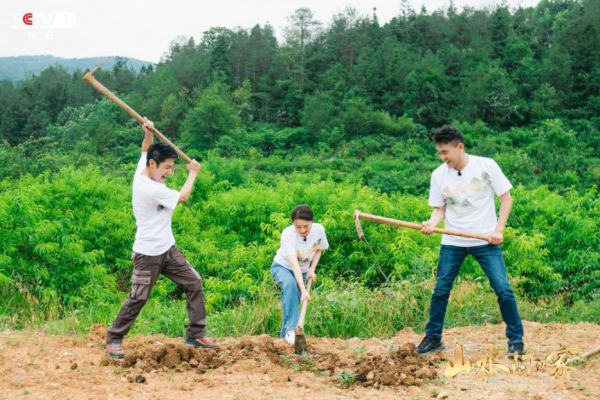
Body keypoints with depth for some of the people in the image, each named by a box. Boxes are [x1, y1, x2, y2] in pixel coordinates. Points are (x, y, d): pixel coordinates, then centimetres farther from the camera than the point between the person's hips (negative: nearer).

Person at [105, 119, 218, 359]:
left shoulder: (142, 171, 3)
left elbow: (145, 149, 20)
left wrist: (148, 133, -3)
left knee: (194, 282, 4)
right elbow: (183, 197, -18)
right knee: (138, 299, -3)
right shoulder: (149, 188, -24)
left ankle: (196, 335, 10)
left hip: (168, 249, 10)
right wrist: (193, 173, -2)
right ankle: (114, 340, 14)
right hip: (148, 254, -10)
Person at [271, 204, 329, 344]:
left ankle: (285, 335, 13)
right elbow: (294, 264, -39)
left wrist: (312, 270, -12)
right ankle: (290, 329, -34)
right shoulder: (288, 234, -33)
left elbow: (318, 249, 2)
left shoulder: (319, 229, -21)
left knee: (296, 301, -5)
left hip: (303, 270, 4)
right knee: (290, 285, -34)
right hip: (282, 266, -4)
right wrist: (303, 290, -47)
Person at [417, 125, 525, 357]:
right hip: (452, 242, 2)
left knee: (503, 289, -7)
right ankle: (433, 338, 18)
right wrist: (432, 223, -17)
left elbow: (506, 198, -1)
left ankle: (516, 339, 8)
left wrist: (499, 229, -11)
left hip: (486, 240, -2)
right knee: (440, 290, 3)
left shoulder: (486, 165, -8)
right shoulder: (438, 175, -2)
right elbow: (440, 208, 5)